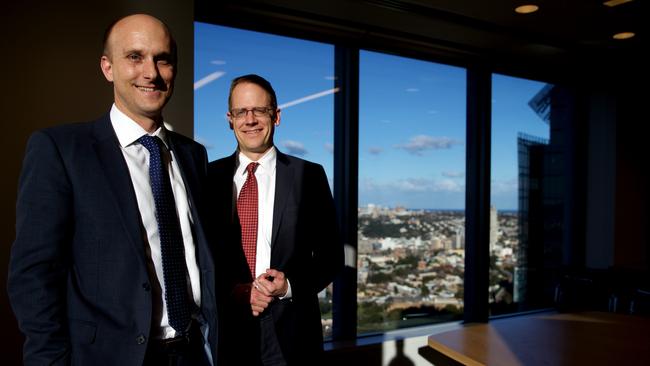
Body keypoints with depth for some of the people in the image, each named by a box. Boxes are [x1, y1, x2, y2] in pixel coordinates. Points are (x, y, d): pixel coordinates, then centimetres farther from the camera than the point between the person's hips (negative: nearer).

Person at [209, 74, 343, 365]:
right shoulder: (211, 176, 0)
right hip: (226, 331, 1)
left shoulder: (309, 176, -5)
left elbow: (330, 254, -1)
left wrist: (290, 286, -15)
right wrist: (234, 291, -11)